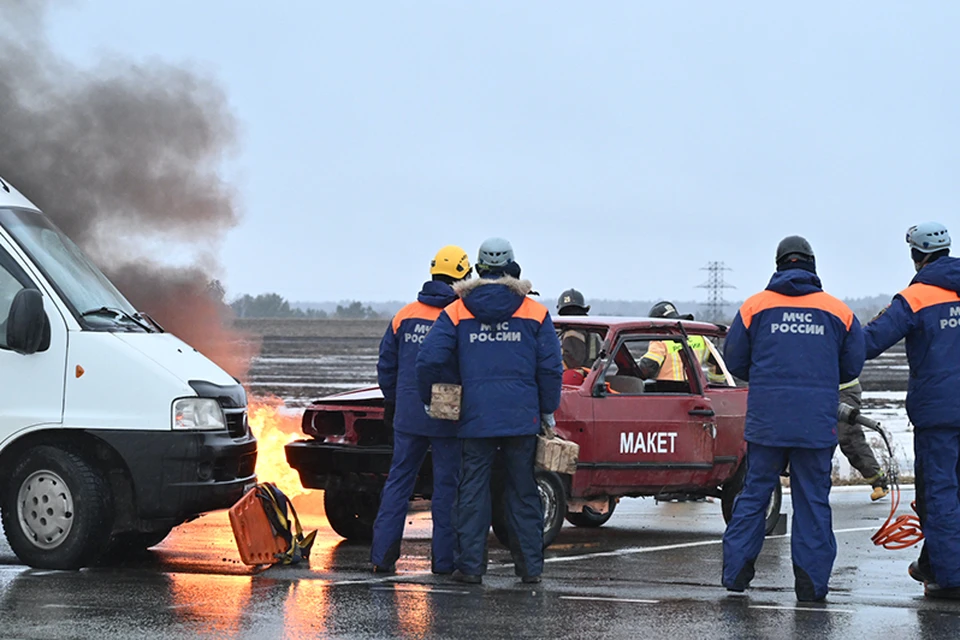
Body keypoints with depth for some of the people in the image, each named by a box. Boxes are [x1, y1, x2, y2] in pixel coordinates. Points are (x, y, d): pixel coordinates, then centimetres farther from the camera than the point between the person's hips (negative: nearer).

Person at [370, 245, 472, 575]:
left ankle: (382, 556, 6)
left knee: (398, 481, 9)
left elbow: (386, 364, 10)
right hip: (448, 419, -4)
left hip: (408, 415, 4)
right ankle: (444, 559, 6)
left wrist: (391, 401, 22)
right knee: (447, 486, 4)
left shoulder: (405, 315, 4)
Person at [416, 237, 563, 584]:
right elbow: (550, 368, 2)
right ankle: (531, 565, 10)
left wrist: (429, 400, 9)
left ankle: (471, 565, 1)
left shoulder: (456, 313, 1)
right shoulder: (535, 314, 3)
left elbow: (429, 360, -6)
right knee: (523, 491, 8)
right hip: (522, 417, 1)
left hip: (475, 417, -1)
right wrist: (548, 410, 12)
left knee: (473, 491, 4)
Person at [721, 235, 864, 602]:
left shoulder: (755, 306, 2)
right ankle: (811, 582, 4)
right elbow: (852, 366, 9)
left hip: (766, 420, 0)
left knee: (754, 494, 9)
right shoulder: (838, 311, 3)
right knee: (813, 500, 5)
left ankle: (736, 571, 7)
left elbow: (734, 361, 7)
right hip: (817, 424, 0)